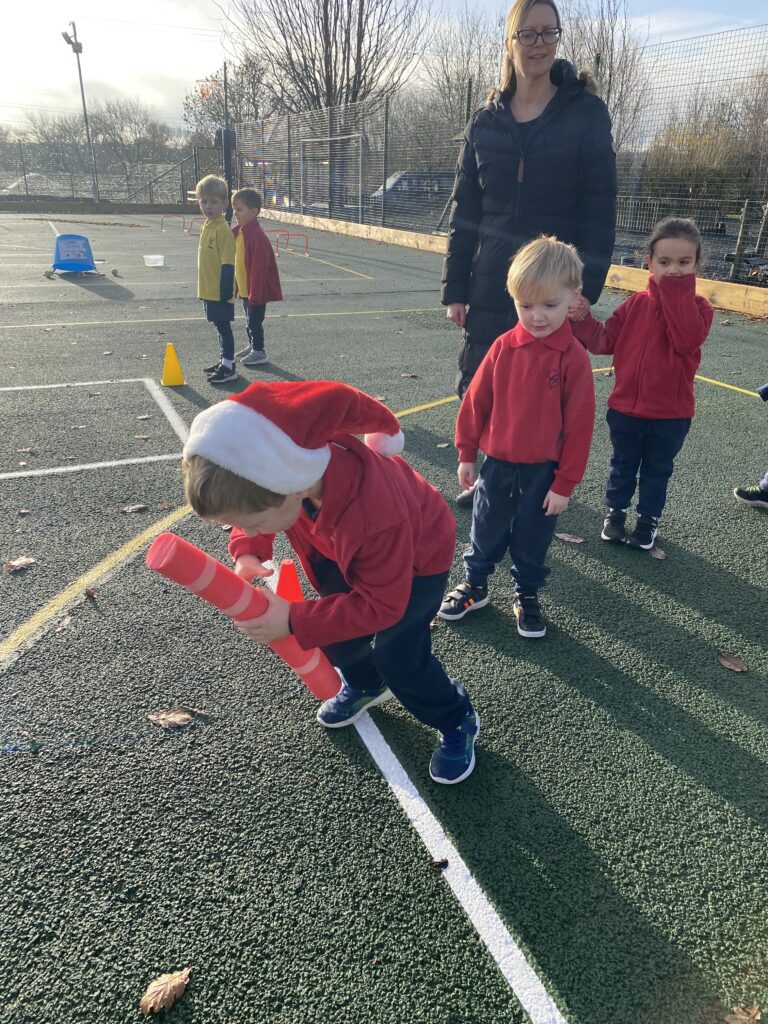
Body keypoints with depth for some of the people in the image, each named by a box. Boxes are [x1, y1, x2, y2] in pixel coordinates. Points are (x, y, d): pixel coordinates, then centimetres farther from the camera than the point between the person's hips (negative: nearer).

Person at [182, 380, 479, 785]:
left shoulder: (374, 519, -47)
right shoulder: (284, 465, -31)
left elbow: (381, 605, -32)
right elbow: (253, 505, -6)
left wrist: (294, 621, -38)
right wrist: (247, 553, -26)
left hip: (417, 554, -6)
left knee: (398, 658, -9)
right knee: (333, 629, 8)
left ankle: (458, 722, 19)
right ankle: (364, 685, 41)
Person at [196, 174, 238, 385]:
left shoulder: (223, 230, -16)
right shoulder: (206, 226, 10)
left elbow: (228, 264, -18)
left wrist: (226, 291, -20)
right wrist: (203, 289, 20)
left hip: (220, 292, -8)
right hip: (209, 291, 8)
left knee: (223, 327, -1)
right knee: (219, 327, 16)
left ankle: (229, 367, 6)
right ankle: (223, 360, 28)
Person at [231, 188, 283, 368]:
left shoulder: (258, 236, -21)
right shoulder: (238, 233, 7)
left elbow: (259, 267, -23)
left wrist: (255, 293, -23)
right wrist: (236, 286, 16)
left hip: (257, 290, -9)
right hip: (245, 289, 9)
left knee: (254, 321, -1)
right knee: (249, 321, 19)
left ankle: (259, 352, 11)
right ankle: (253, 347, 33)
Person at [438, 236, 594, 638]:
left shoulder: (573, 357, -15)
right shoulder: (503, 348, -8)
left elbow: (578, 424, -11)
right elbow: (476, 401, 1)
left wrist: (565, 483, -9)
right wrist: (467, 453, 5)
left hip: (544, 470, -2)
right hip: (497, 462, 2)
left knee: (532, 537, 15)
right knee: (486, 529, 17)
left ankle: (528, 594, 35)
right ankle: (474, 584, 37)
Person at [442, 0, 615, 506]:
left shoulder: (587, 113, -1)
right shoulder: (486, 122, 8)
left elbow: (599, 211, -5)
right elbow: (464, 212, 7)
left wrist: (587, 285, -14)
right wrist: (455, 287, 2)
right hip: (491, 288, 3)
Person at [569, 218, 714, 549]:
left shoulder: (698, 307, -6)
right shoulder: (636, 304, 0)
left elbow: (687, 340, -26)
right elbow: (605, 341, -2)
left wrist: (678, 293, -23)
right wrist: (582, 320, -18)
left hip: (671, 413, -1)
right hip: (626, 406, 2)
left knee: (657, 470, 15)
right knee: (623, 466, 18)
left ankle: (648, 518, 32)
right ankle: (615, 510, 35)